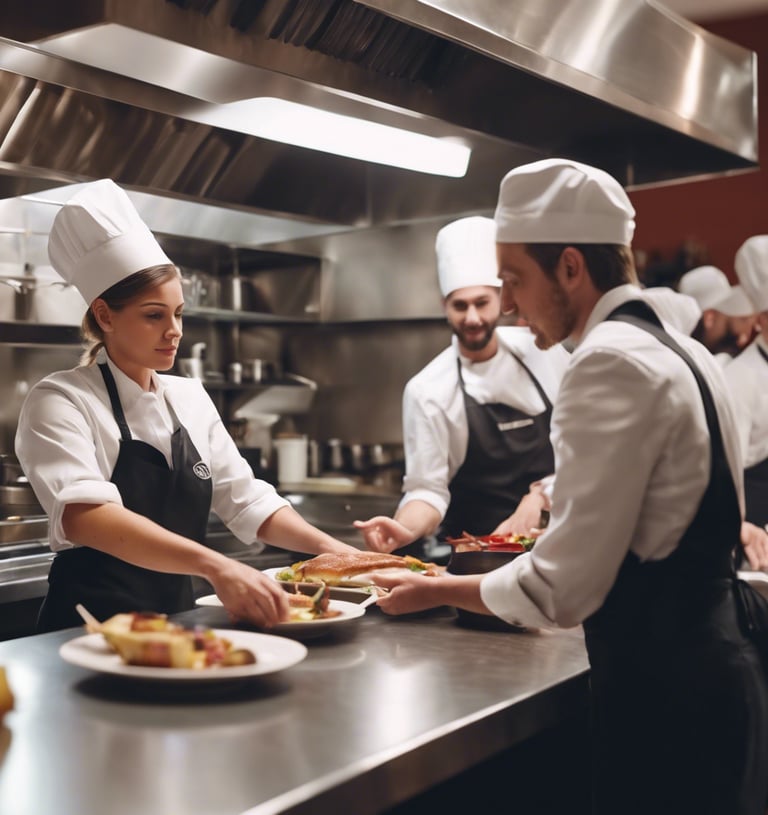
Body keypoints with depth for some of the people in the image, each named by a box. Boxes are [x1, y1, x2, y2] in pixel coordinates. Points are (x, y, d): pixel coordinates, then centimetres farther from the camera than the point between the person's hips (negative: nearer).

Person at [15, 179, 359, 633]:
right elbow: (82, 515, -25)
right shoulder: (61, 401, -8)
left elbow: (248, 502, 14)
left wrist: (330, 548, -3)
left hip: (175, 624, 5)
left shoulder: (191, 399, 11)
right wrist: (215, 565, -37)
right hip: (91, 629, -5)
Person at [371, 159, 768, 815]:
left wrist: (439, 591, -6)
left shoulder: (612, 362, -19)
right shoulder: (680, 350, 10)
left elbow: (562, 589, -21)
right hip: (711, 665, 9)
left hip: (661, 697, -9)